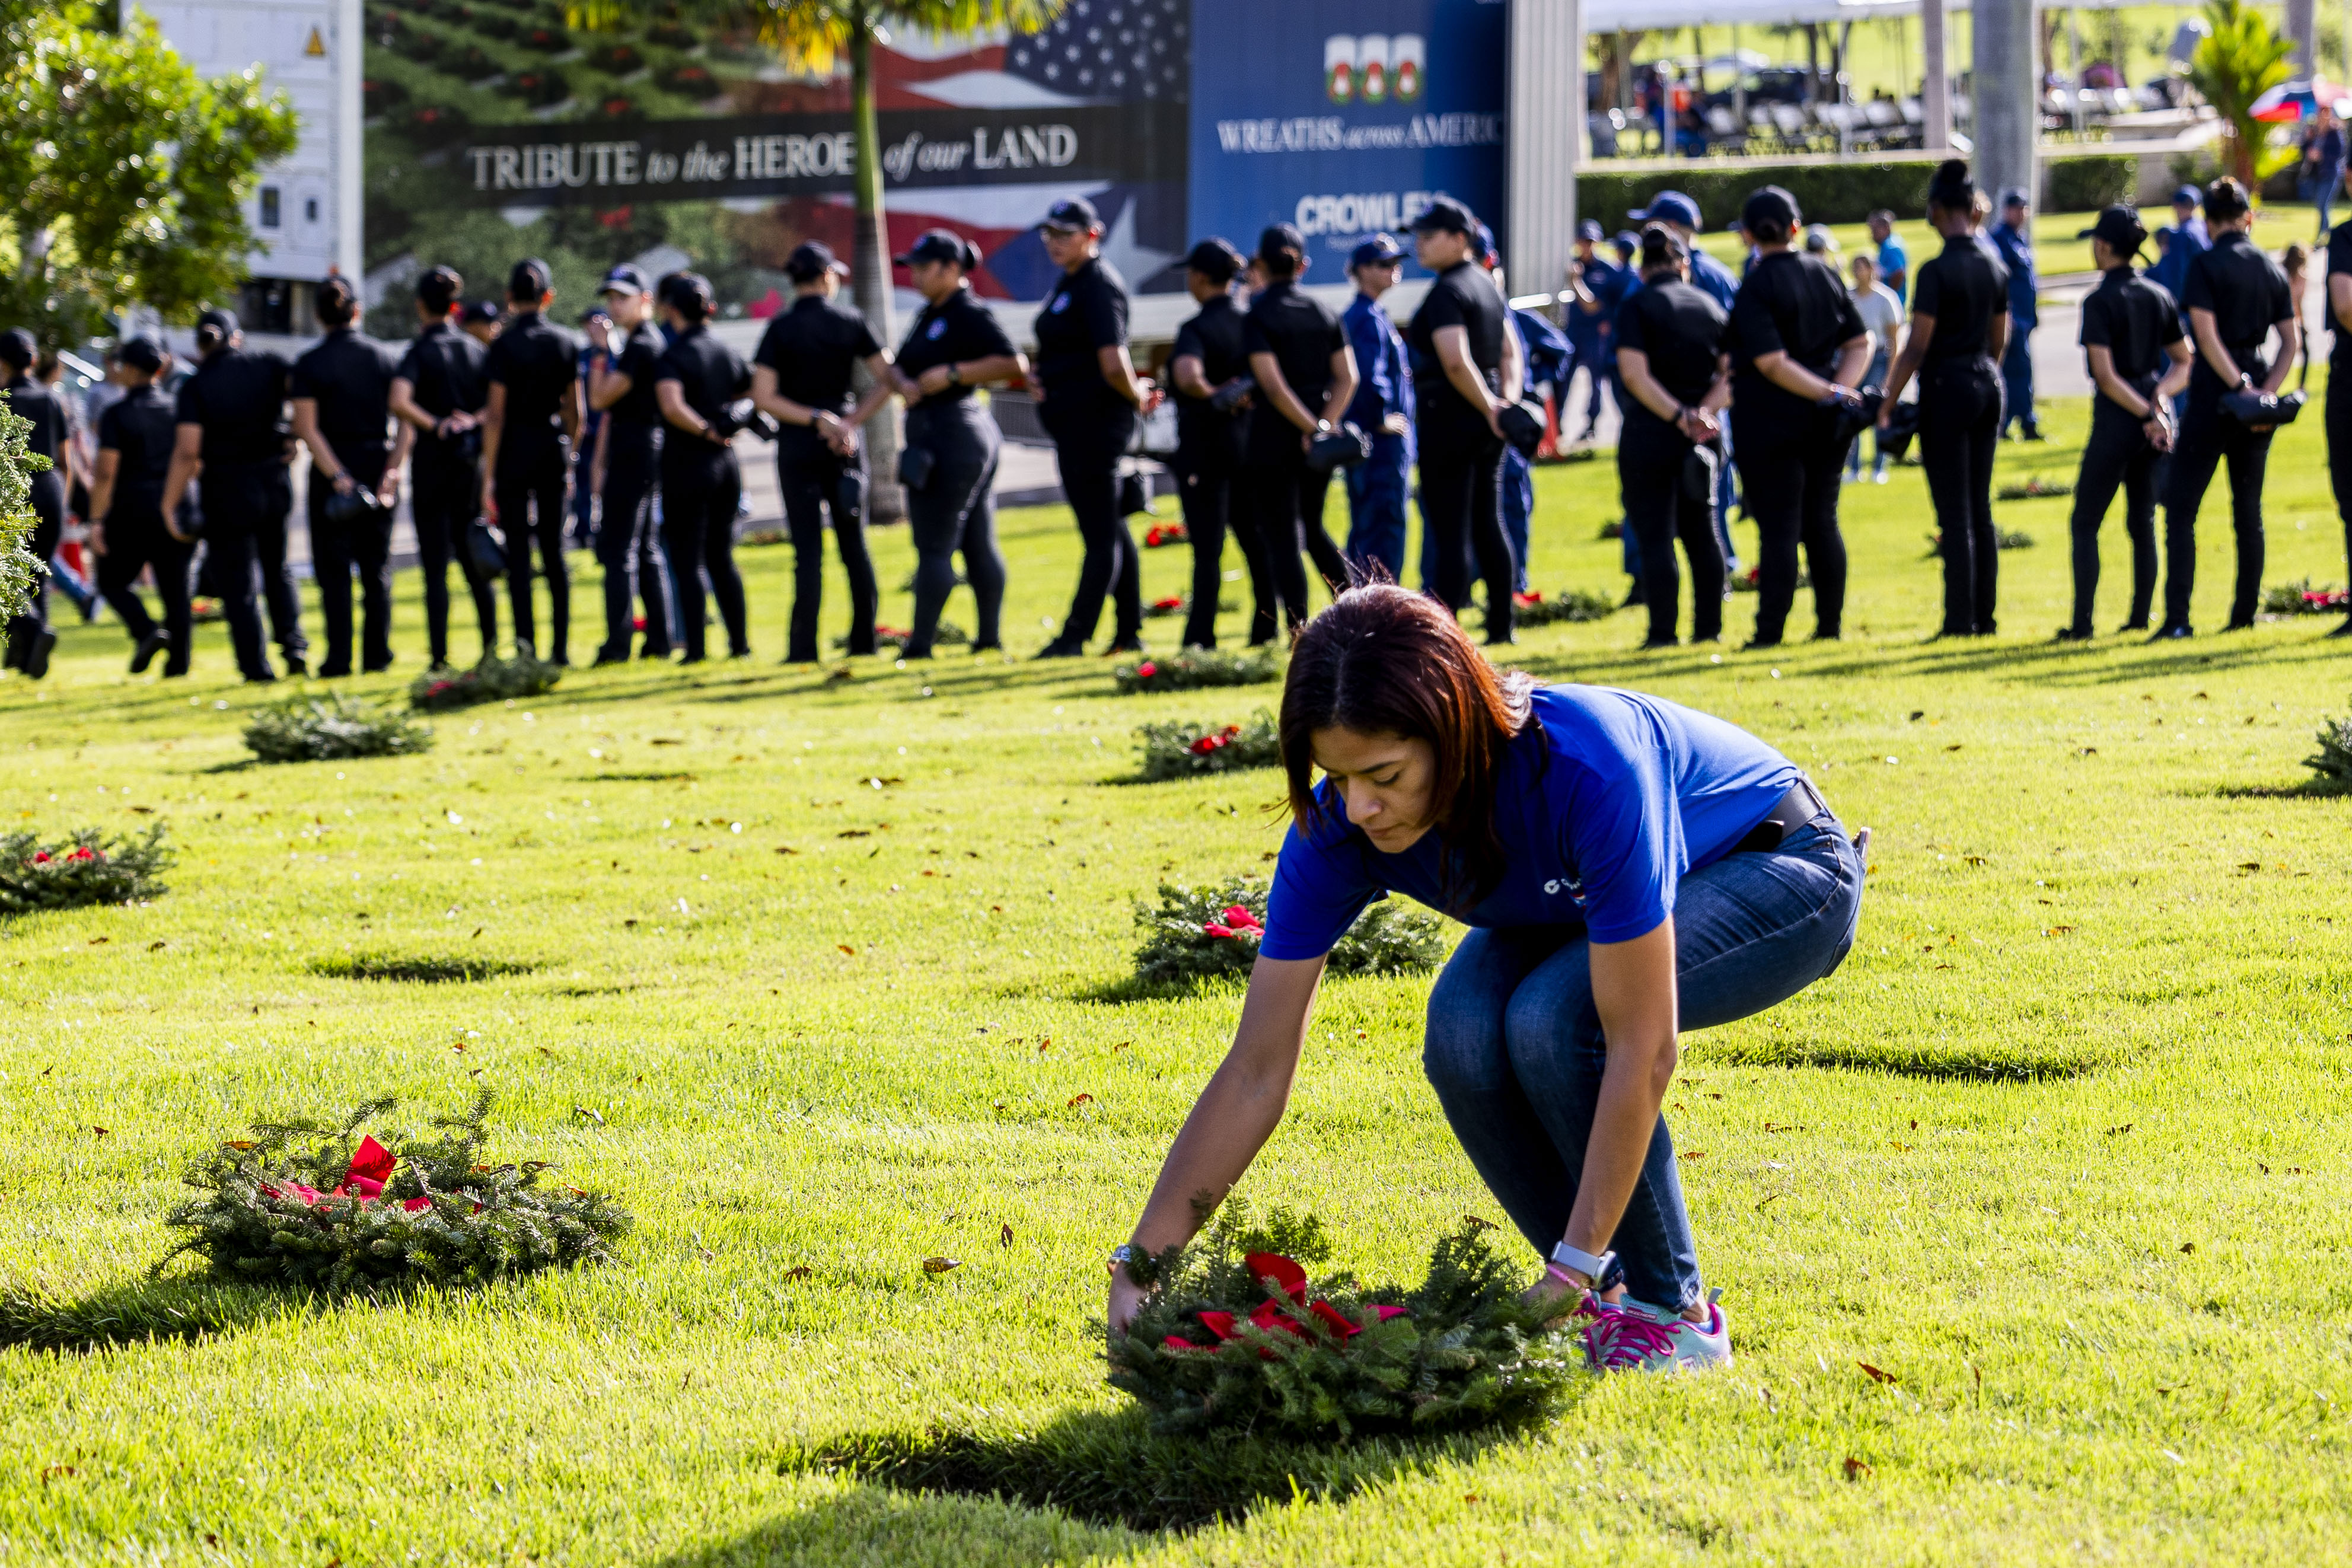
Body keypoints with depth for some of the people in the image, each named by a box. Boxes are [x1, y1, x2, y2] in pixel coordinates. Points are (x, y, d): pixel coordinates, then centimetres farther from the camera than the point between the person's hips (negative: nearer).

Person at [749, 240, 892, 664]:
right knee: (854, 544, 10)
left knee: (808, 548, -3)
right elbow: (887, 379, -1)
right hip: (846, 442, 2)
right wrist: (851, 421, -6)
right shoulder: (850, 321, 1)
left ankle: (804, 646, -7)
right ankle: (864, 639, 11)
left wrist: (816, 419, -11)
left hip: (799, 444, -2)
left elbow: (763, 395, -12)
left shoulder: (781, 328, -5)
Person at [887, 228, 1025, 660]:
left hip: (952, 434, -10)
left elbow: (1014, 365, -20)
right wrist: (904, 382, -6)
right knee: (979, 544, 10)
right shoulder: (929, 315, 16)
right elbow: (899, 365, 17)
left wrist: (952, 373, -22)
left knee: (934, 546, -7)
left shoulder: (969, 315, -13)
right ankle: (991, 637, 13)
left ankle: (921, 645, -6)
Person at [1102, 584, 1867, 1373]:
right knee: (1464, 1031, -25)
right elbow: (1256, 1070, -20)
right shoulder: (1337, 827, -24)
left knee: (1555, 1015, -31)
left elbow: (1640, 1050, -37)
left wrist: (1576, 1267, -37)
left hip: (1784, 873, -5)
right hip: (1578, 906, 5)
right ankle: (1608, 1297, -4)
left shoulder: (1586, 768, -41)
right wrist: (1141, 1263, -27)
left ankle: (1672, 1312, -12)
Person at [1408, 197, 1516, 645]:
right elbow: (1507, 351, 20)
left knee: (1450, 532, -7)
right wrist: (1504, 403, 12)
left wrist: (1489, 408, -19)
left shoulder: (1446, 293, -16)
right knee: (1488, 523, 14)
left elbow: (1456, 363, -27)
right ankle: (1501, 625, 17)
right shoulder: (1484, 284, 13)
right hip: (1484, 421, 9)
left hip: (1451, 417, -9)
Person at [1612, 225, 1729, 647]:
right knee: (1701, 530, 14)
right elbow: (1730, 374, 4)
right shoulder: (1710, 307, 9)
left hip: (1649, 432, -5)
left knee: (1654, 536, -3)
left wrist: (1680, 418, -14)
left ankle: (1663, 631, -5)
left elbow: (1635, 375, -15)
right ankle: (1709, 626, 15)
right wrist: (1703, 412, -7)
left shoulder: (1637, 306, -6)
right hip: (1702, 437, 5)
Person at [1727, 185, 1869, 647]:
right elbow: (1860, 343, 9)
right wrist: (1836, 389, -2)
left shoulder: (1756, 289, -12)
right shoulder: (1825, 275, 8)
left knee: (1778, 527, -5)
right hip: (1826, 424, 6)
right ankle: (1830, 624, 15)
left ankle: (1770, 633, -3)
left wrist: (1829, 393, -15)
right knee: (1822, 521, 12)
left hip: (1772, 422, -6)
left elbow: (1771, 363, -20)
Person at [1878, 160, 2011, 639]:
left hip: (1947, 387, -7)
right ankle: (1983, 615, 12)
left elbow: (1917, 348, -16)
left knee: (1955, 513, -4)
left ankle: (1960, 619, -3)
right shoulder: (1993, 266, 6)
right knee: (1980, 508, 11)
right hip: (1987, 385, 7)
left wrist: (1887, 403, -10)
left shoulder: (1938, 271, -15)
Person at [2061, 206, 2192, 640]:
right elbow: (2184, 362, 11)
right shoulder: (2159, 297, 7)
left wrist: (2147, 416, -14)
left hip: (2117, 419, -6)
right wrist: (2159, 397, -2)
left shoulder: (2100, 302, -13)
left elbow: (2106, 375, -18)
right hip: (2158, 415, 6)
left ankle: (2082, 624, -2)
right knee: (2143, 521, 14)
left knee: (2086, 523, 3)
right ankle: (2141, 617, 13)